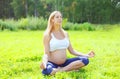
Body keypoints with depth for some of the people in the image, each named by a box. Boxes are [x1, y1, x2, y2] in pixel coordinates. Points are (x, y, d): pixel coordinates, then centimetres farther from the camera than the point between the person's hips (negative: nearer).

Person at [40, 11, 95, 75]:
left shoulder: (65, 33, 10)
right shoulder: (47, 35, -5)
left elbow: (71, 51, 12)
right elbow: (46, 53, -11)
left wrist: (86, 55, 1)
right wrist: (44, 62, -34)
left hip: (65, 63, 5)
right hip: (53, 64, -5)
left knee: (85, 60, -16)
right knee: (46, 71, -40)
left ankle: (62, 70, -20)